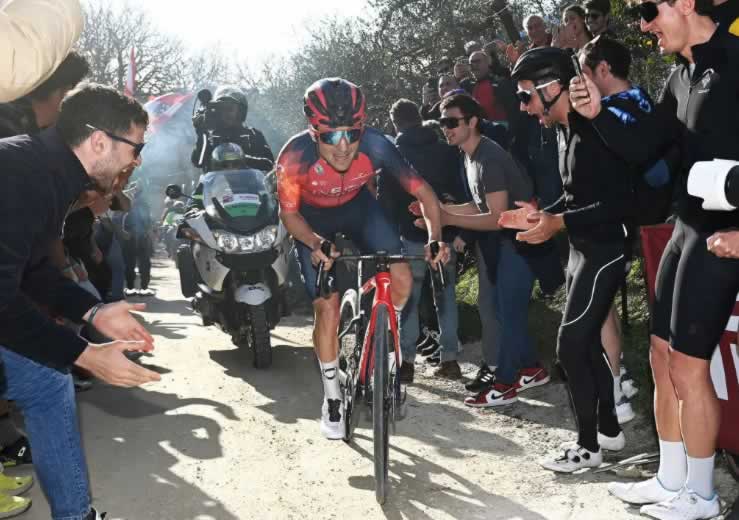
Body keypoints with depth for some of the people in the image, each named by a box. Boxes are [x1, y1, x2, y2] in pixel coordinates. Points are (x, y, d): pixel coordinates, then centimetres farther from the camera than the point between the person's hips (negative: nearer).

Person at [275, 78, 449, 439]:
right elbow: (288, 212, -21)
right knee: (327, 307, -9)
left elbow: (421, 190, -25)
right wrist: (316, 244, -38)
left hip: (358, 206, 2)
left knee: (402, 280, -16)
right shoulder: (296, 156, -36)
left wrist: (436, 237, -38)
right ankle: (332, 399, 12)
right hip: (313, 220, -2)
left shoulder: (375, 146, -33)